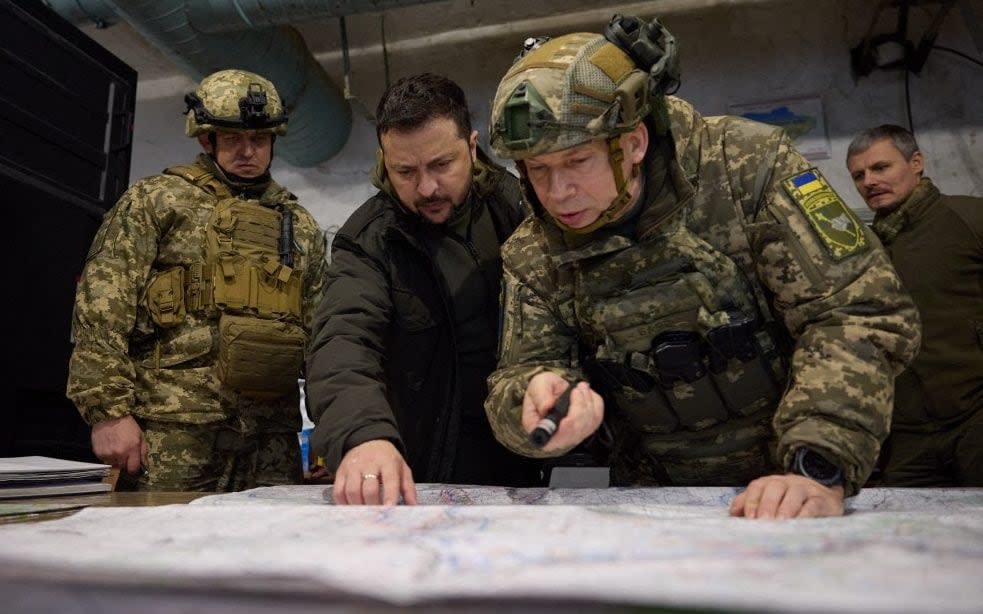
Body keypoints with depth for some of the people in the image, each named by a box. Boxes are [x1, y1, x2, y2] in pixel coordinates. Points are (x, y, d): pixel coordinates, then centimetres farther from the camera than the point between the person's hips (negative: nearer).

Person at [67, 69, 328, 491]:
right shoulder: (156, 200, 5)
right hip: (173, 429, -3)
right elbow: (102, 309, -3)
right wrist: (110, 410, -11)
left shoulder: (301, 226, 17)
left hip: (273, 434, 4)